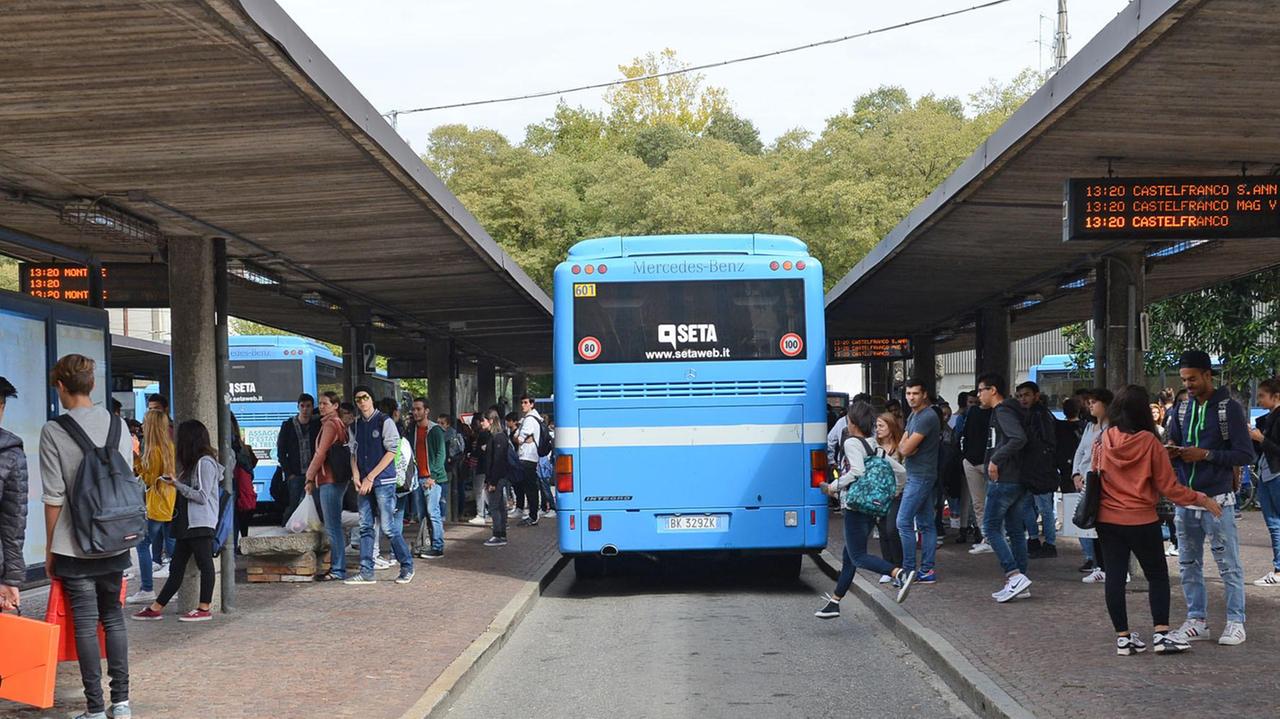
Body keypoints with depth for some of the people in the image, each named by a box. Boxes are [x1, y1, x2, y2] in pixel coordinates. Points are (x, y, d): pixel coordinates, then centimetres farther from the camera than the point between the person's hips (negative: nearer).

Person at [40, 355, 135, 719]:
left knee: (85, 622, 0)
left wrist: (50, 548, 1)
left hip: (75, 546, -4)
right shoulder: (118, 425, 4)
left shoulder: (54, 432, -9)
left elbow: (54, 497, -8)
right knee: (113, 616, 13)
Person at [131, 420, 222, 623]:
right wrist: (175, 482, 7)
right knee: (176, 567, 10)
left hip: (201, 523, -10)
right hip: (188, 524, 10)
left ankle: (204, 609, 2)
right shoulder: (195, 463, 19)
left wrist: (178, 485, -11)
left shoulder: (205, 462, -11)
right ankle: (156, 608, 11)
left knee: (204, 564, -2)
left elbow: (202, 496, -16)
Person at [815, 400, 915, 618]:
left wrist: (833, 487, -14)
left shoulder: (852, 443, -10)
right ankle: (834, 603, 19)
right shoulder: (875, 448, 13)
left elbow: (857, 472, -24)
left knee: (858, 557, -9)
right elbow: (901, 471, 15)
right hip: (873, 507, 9)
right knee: (848, 557, 14)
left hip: (856, 506, -9)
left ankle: (900, 573, -27)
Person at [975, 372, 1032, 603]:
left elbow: (1018, 438, -26)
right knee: (1016, 531, 10)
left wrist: (995, 460, -21)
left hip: (1003, 480, -10)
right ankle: (1020, 583, 12)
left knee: (991, 528, -5)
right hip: (1019, 480, 10)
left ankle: (1015, 576, -13)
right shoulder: (1009, 410, 18)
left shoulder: (1002, 411, -12)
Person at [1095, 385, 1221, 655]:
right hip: (1141, 520, -3)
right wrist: (1200, 499, 3)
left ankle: (1123, 637, 6)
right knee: (1157, 575, 9)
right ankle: (1160, 633, 3)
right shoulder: (1149, 442, -12)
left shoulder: (1105, 440, -1)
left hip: (1108, 520, 4)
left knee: (1115, 576, 6)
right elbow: (1168, 486, -8)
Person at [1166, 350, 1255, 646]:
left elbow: (1246, 455, -10)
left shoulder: (1229, 408, -7)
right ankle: (1196, 620, 20)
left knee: (1228, 565, 1)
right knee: (1189, 564, 10)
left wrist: (1206, 455, -18)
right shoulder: (1182, 408, 10)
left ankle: (1235, 622, 10)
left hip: (1217, 500, -6)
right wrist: (1171, 452, -5)